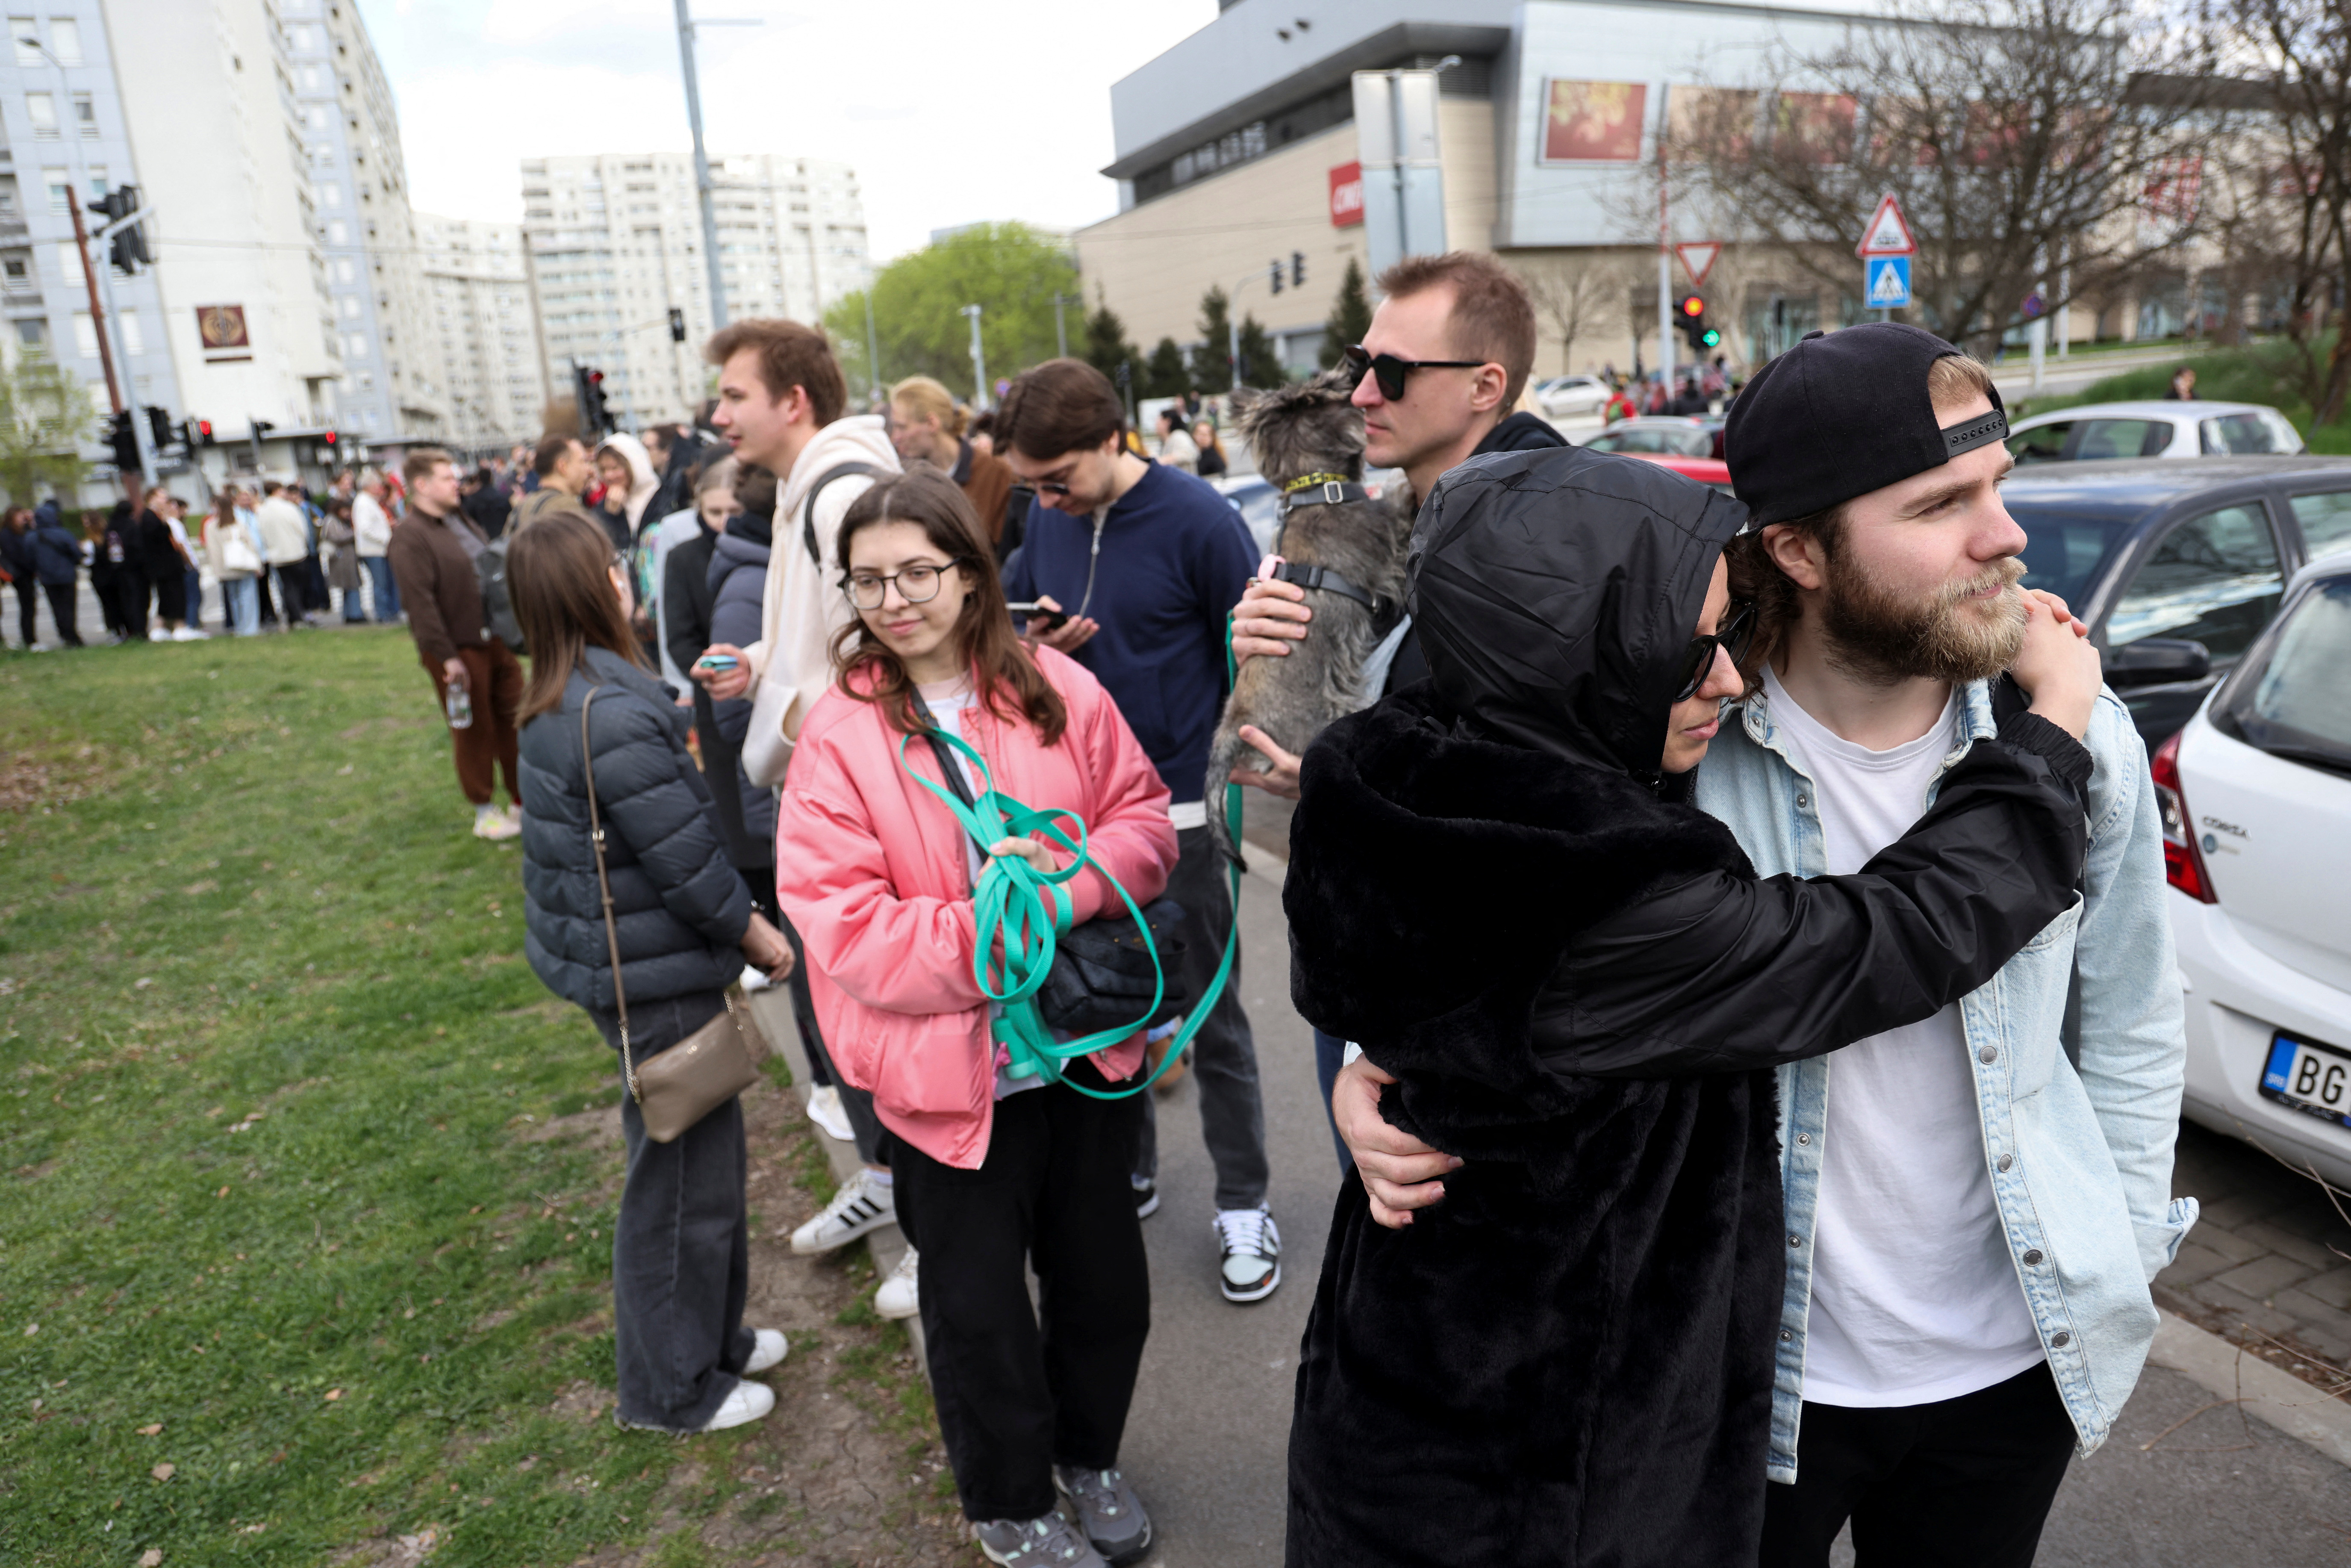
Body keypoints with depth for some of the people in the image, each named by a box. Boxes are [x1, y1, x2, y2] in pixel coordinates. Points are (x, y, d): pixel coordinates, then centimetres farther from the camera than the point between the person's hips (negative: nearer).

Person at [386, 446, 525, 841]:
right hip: (459, 649, -8)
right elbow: (420, 603, -20)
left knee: (514, 719, 13)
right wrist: (446, 657, -22)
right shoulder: (410, 537, -15)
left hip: (495, 640, 8)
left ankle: (521, 800, 26)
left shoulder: (461, 521, 13)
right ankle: (484, 812, 18)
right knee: (475, 731, 4)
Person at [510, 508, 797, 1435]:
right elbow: (683, 856, -23)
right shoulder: (612, 714, -26)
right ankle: (671, 1389, 24)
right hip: (653, 973, -10)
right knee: (682, 1173, 6)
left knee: (699, 1152, 23)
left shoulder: (561, 700, 7)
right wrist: (757, 934, -9)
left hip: (626, 958, 10)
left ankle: (710, 1334, 41)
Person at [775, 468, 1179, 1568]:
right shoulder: (839, 731, -11)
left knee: (1104, 1276, 20)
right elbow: (838, 921, -15)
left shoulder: (1058, 689, -4)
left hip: (1092, 1049, 3)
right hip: (952, 1071, -2)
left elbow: (1145, 821, -2)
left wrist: (1071, 878, -22)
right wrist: (983, 944, -24)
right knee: (980, 1302, 17)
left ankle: (1090, 1455, 49)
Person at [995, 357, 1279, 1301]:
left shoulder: (1196, 520, -13)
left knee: (1208, 1012, 5)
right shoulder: (1047, 521, 3)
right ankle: (1127, 1170, 35)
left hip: (1176, 807, -5)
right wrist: (1038, 644, -7)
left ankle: (1243, 1206, 20)